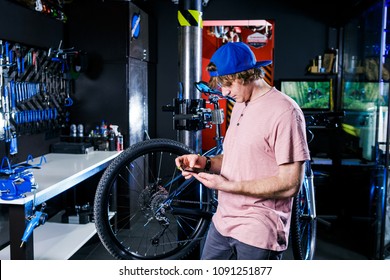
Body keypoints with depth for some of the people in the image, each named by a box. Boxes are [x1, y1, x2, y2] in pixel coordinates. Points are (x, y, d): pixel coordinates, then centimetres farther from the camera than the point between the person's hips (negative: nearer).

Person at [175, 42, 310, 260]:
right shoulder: (240, 106, 11)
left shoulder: (284, 112, -17)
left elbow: (290, 184, -21)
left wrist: (227, 185, -22)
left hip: (258, 233, -8)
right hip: (223, 222, 8)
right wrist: (205, 162, -1)